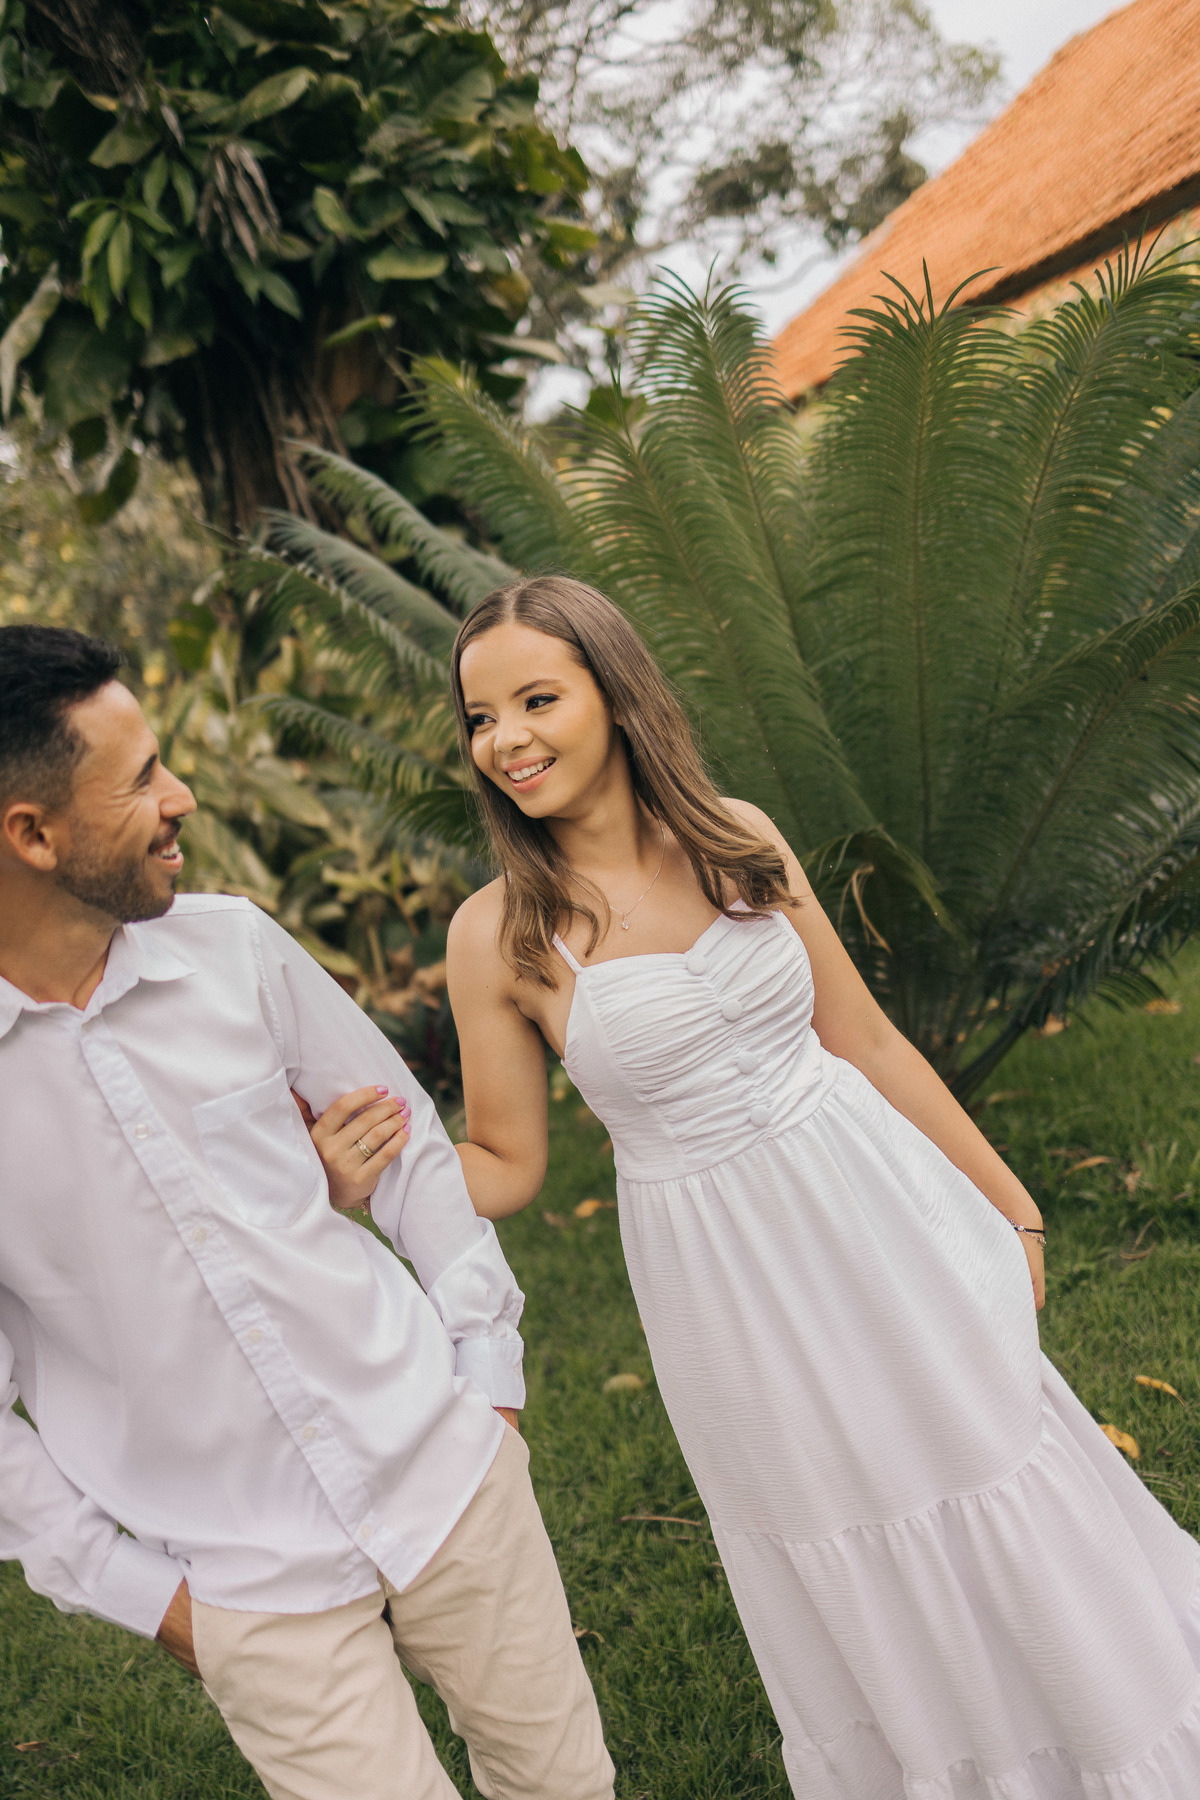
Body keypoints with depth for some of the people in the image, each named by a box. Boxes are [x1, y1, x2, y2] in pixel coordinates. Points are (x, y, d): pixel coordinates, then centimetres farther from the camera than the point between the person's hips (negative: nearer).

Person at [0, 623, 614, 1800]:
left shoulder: (234, 948, -7)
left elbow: (408, 1138, 5)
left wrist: (488, 1368, 4)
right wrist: (134, 1589, -5)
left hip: (443, 1469, 3)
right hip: (245, 1583, -3)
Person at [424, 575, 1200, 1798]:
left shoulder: (736, 837, -6)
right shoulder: (498, 933, -12)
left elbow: (865, 1039, 3)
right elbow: (505, 1168, -4)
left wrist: (1003, 1200, 10)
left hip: (879, 1209, 2)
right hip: (726, 1275, -2)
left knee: (1010, 1521, 17)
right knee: (856, 1596, 17)